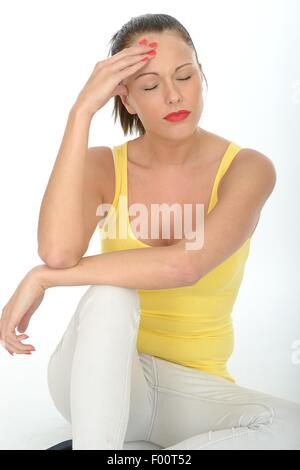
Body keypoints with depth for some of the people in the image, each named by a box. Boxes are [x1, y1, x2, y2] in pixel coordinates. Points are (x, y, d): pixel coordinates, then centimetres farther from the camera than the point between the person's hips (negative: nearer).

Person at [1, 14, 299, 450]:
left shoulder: (248, 168, -12)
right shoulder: (103, 165, -7)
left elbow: (186, 264, -30)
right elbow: (58, 251, -28)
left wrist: (44, 277, -25)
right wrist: (82, 111, -26)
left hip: (193, 386, 2)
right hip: (103, 382, -1)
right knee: (109, 295, -33)